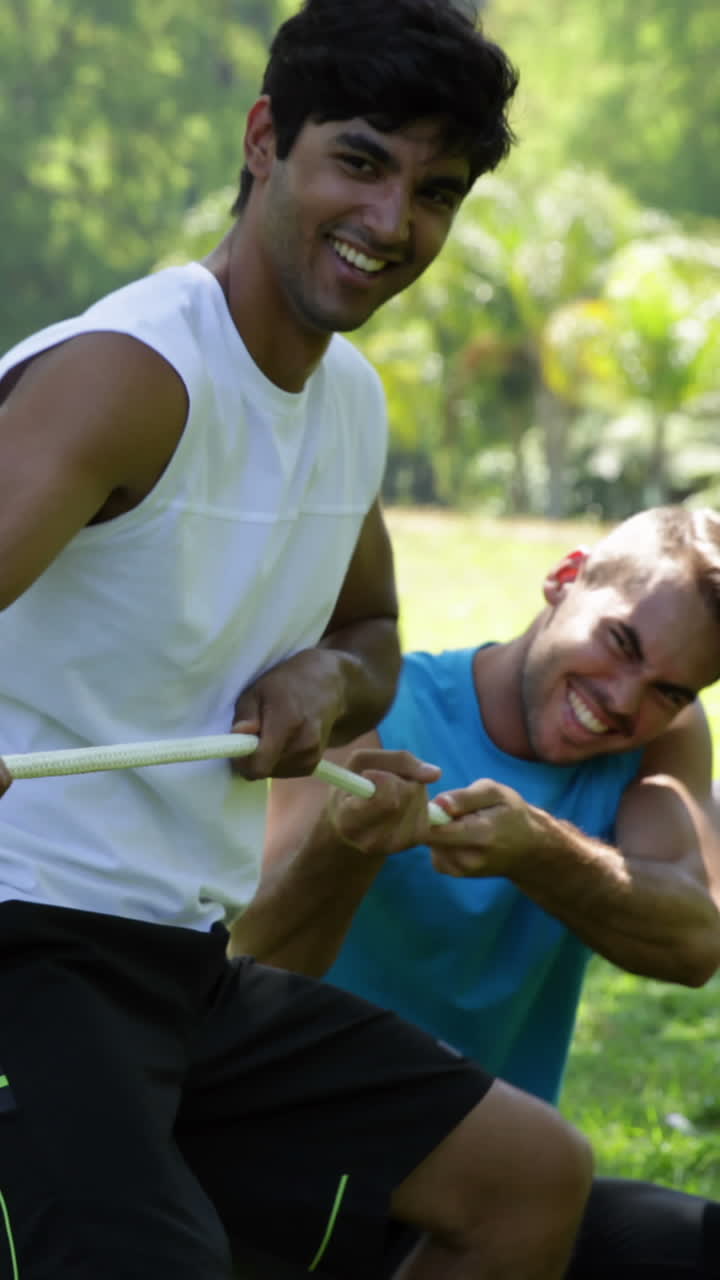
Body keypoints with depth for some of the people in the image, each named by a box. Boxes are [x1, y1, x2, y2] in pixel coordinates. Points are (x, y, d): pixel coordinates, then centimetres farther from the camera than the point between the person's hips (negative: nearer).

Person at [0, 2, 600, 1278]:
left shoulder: (353, 402, 12)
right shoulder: (128, 373, -18)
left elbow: (372, 634, 29)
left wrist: (329, 679, 2)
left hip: (194, 971, 9)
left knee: (532, 1175, 14)